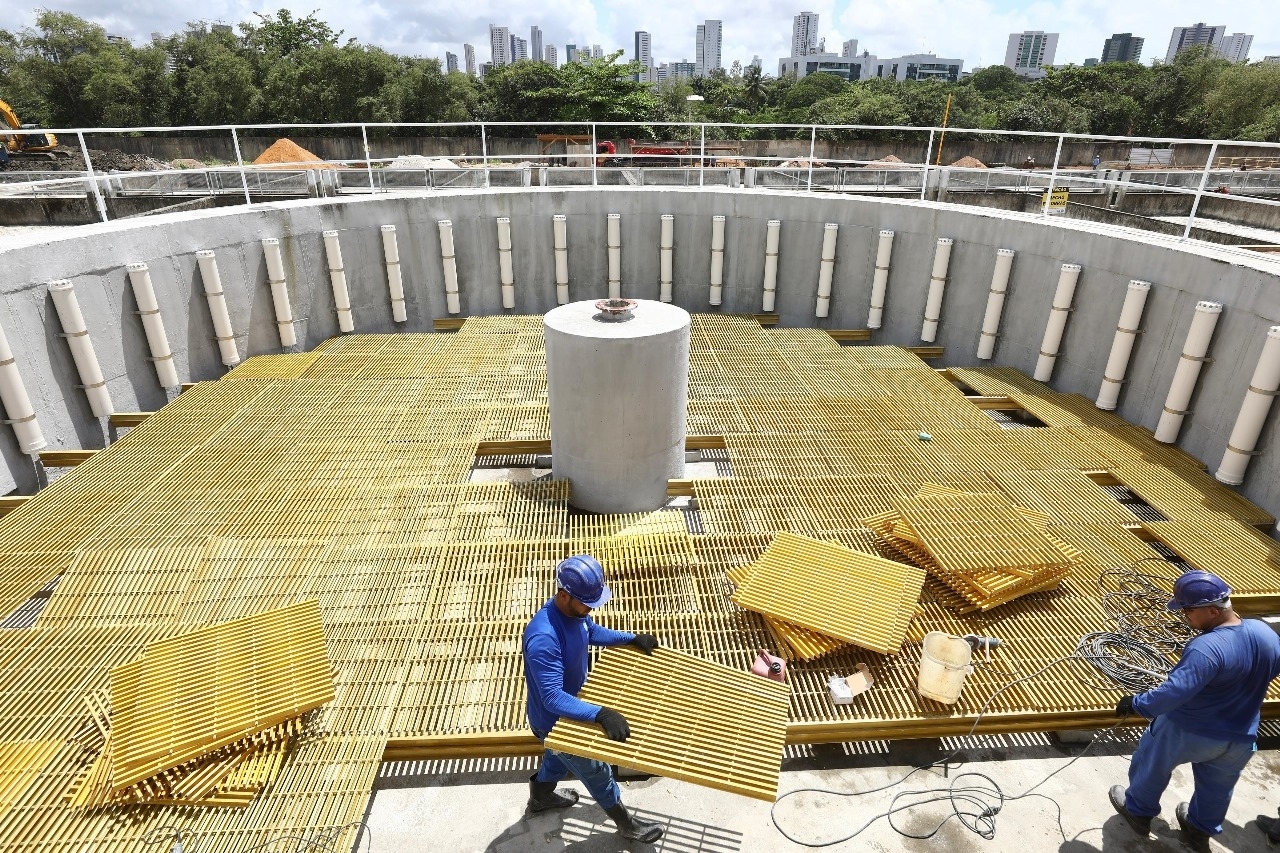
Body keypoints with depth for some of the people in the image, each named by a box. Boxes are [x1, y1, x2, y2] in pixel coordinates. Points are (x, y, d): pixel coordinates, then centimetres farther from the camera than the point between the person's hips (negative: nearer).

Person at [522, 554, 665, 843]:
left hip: (566, 710, 8)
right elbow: (553, 698, -41)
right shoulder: (543, 638, -42)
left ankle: (540, 797, 62)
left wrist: (633, 639, 4)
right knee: (597, 772, 14)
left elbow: (593, 633, 9)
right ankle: (627, 824, 38)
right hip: (553, 720, -7)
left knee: (558, 757, 34)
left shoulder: (574, 611, -14)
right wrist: (601, 714, -49)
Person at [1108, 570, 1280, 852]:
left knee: (1152, 765, 23)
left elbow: (1174, 693, -39)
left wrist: (1135, 704, -24)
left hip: (1186, 732, -6)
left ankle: (1139, 811, 43)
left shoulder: (1207, 648, -36)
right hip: (1240, 739, 6)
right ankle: (1200, 830, 51)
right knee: (1217, 787, 30)